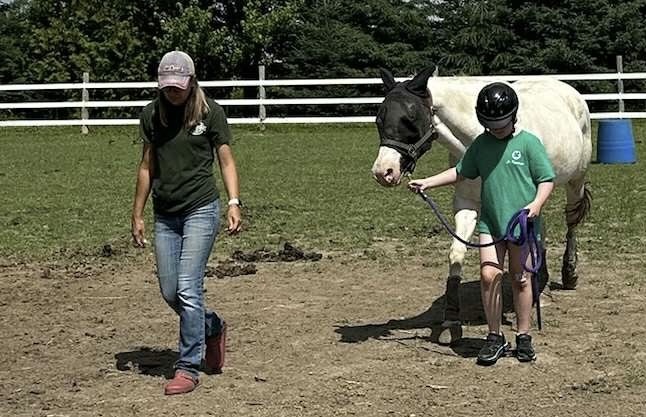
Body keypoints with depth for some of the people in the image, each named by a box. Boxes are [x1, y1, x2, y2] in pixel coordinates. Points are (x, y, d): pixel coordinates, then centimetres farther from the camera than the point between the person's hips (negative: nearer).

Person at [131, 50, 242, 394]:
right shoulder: (152, 114, 6)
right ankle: (212, 327, 35)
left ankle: (188, 367, 0)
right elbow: (147, 166, 12)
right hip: (164, 215, 5)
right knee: (169, 292, 8)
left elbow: (226, 161, -1)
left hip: (201, 210, -5)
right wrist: (137, 215, 12)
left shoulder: (210, 112, -4)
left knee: (188, 289, -10)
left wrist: (234, 203, -15)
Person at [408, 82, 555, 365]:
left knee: (519, 278, 6)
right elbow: (461, 172, 19)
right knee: (489, 275, -7)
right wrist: (428, 182, 12)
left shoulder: (528, 143, -5)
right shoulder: (481, 144, 6)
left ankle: (524, 337, 19)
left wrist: (537, 203, -21)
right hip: (490, 222, 3)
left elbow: (547, 180, -4)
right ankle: (495, 338, 5)